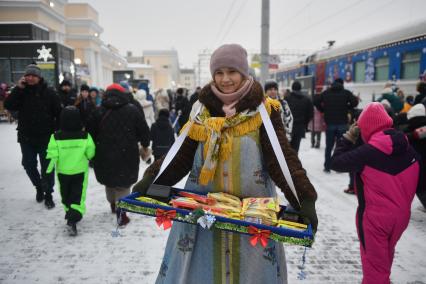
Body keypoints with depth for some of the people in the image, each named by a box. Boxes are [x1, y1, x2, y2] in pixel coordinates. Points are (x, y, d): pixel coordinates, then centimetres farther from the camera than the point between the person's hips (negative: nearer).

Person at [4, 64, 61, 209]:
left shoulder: (49, 92, -5)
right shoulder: (21, 91, 3)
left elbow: (59, 113, -6)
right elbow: (8, 105, -11)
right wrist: (18, 88, -18)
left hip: (46, 137, -3)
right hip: (26, 137, 3)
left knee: (47, 167, 3)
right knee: (29, 165, 13)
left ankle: (48, 195, 15)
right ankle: (39, 187, 36)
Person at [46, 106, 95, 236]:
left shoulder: (56, 137, -12)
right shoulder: (85, 136, -11)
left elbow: (52, 155, -14)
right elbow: (90, 153, -6)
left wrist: (49, 167, 1)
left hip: (62, 172, 1)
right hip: (80, 171, -1)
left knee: (66, 195, 22)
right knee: (78, 196, 1)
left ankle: (69, 213, 37)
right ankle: (73, 219, -15)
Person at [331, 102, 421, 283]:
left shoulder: (368, 152, -22)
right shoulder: (409, 150, -2)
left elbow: (336, 163, -16)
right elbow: (418, 184, 6)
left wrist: (348, 138, -7)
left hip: (374, 217, -6)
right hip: (401, 216, 6)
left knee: (374, 263, 11)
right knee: (385, 257, 28)